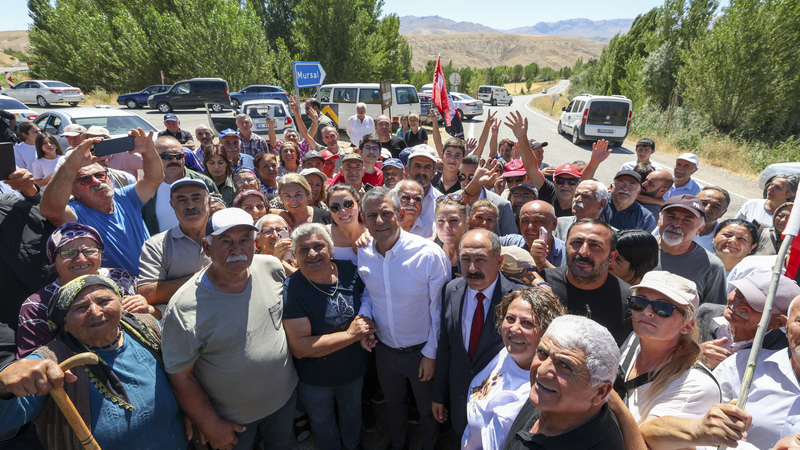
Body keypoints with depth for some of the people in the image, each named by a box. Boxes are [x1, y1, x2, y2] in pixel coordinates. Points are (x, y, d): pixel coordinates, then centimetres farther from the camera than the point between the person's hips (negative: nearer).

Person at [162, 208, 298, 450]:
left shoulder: (272, 267, -15)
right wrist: (212, 427, -11)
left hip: (285, 395, 4)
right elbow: (180, 377, -17)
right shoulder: (183, 308, -27)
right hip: (232, 418, -4)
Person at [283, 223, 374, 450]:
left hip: (354, 367, 4)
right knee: (322, 423, 25)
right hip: (314, 378, -3)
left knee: (352, 412, 31)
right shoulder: (291, 289, -27)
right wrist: (351, 334, -31)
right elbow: (299, 347, -29)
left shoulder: (349, 270, -16)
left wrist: (365, 331, -18)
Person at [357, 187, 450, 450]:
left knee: (427, 410, 23)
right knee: (393, 403, 29)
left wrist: (431, 354, -12)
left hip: (421, 351, -4)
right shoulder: (363, 253, -12)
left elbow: (439, 310, -17)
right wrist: (365, 317, -12)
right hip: (384, 349, 4)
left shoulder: (430, 254, -26)